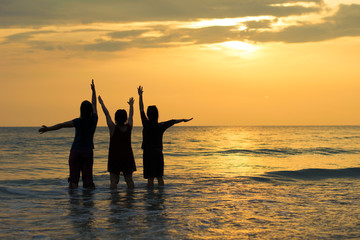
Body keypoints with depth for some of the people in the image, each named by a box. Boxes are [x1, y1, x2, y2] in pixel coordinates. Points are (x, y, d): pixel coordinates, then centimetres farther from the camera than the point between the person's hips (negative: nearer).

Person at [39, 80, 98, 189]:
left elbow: (62, 125, -7)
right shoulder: (94, 120, 2)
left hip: (76, 150, -3)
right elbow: (94, 105, 16)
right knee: (87, 178, 2)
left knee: (74, 178, 0)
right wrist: (93, 91, 30)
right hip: (88, 151, 3)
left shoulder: (78, 121, -8)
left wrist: (48, 129, 1)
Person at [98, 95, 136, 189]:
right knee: (129, 180, 6)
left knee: (114, 181, -5)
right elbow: (131, 115, 14)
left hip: (114, 157, -3)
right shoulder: (129, 127, -3)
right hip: (127, 157, 3)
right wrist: (131, 104, 31)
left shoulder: (113, 128, -11)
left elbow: (107, 114, 0)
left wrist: (101, 103, 13)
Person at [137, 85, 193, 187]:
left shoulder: (146, 124, -9)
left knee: (150, 177, -3)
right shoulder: (161, 126, -1)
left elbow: (141, 110, 0)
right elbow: (172, 121, 16)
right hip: (159, 153, 3)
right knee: (160, 176, 9)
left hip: (148, 153, -3)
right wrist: (183, 120, 32)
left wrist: (140, 96, 9)